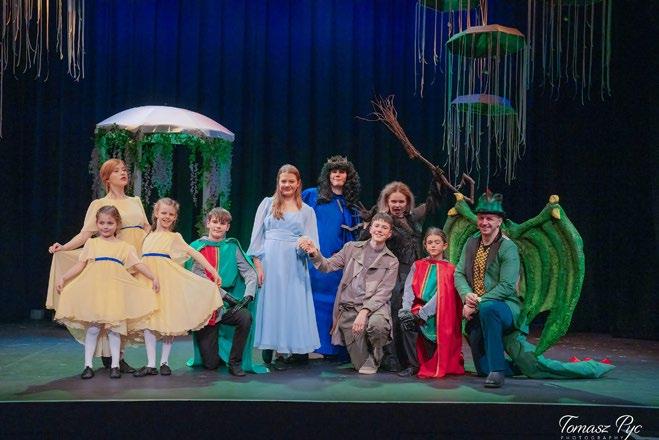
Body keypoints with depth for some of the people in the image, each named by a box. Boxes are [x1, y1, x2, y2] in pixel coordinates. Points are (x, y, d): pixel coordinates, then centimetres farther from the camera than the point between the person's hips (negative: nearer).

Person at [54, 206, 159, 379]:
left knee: (114, 327, 1)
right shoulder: (91, 243, 11)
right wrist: (63, 277, -3)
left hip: (114, 291, 0)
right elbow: (80, 265, 7)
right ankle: (88, 365, 8)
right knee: (92, 327, 1)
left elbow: (138, 264, 8)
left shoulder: (124, 246, 12)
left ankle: (115, 365, 9)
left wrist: (153, 277, -2)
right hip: (94, 290, 0)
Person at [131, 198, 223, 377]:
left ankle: (164, 362, 10)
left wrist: (213, 271, -5)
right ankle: (150, 364, 0)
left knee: (168, 321, -1)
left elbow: (194, 253, 0)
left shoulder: (174, 237, 4)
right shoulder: (148, 237, 16)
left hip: (166, 281, -3)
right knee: (147, 321, -2)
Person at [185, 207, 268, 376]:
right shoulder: (196, 247, 1)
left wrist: (248, 295, -19)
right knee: (211, 364, -6)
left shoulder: (232, 248, 7)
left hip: (226, 306, 1)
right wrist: (224, 295, -19)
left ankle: (235, 362, -12)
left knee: (246, 317, -33)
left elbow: (250, 273, 0)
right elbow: (199, 277, -9)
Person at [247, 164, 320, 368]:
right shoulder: (268, 204, 10)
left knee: (291, 304, 0)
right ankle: (268, 351, 7)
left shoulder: (307, 211, 13)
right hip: (270, 262, -1)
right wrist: (258, 265, -5)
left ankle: (285, 348, 7)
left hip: (294, 266, 1)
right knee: (269, 302, -2)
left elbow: (311, 243, 8)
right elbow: (257, 236, 4)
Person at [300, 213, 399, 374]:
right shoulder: (351, 248, 11)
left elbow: (383, 293, -5)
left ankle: (374, 358, -5)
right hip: (348, 308, 1)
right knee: (360, 364, -6)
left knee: (377, 324, -37)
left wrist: (364, 312, -21)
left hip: (374, 306, -1)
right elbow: (328, 266, 4)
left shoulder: (391, 262, 5)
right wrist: (315, 254, -17)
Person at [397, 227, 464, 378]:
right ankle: (414, 365, -18)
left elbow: (442, 295, -8)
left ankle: (432, 365, -8)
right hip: (418, 307, 2)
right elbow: (409, 289, 4)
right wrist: (406, 309, -15)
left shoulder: (449, 269, 5)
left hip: (437, 313, -2)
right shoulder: (417, 266, 15)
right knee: (405, 319, -28)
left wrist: (423, 313, -18)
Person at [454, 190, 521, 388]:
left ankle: (497, 370, -32)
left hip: (505, 307, -6)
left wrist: (477, 303, -19)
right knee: (483, 369, 0)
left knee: (487, 308, -41)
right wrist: (467, 295, -15)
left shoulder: (508, 247, -10)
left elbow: (507, 286, -17)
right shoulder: (471, 243, 9)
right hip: (477, 313, 6)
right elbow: (459, 273, 6)